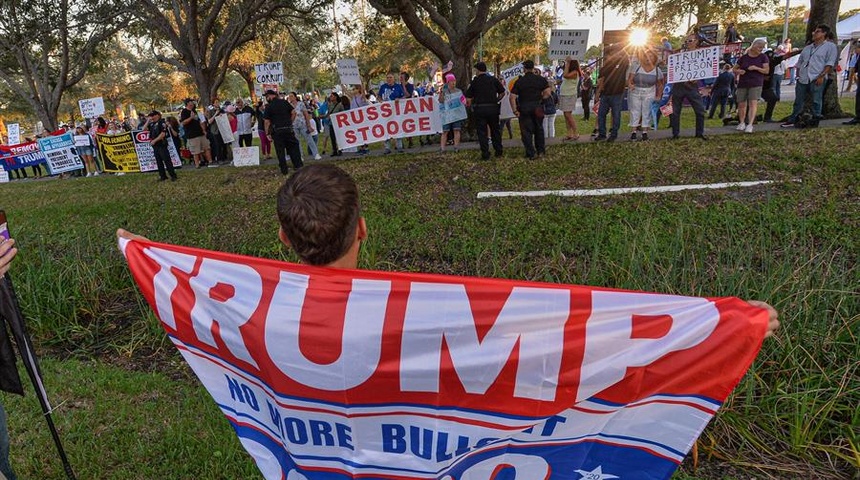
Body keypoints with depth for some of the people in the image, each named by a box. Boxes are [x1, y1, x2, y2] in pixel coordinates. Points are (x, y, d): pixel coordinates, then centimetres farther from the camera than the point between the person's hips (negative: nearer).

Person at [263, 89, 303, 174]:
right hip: (288, 129, 2)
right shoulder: (284, 102, 4)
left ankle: (284, 170, 6)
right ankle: (298, 165, 10)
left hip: (277, 131, -2)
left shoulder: (268, 107, -4)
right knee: (293, 147, 12)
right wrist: (290, 122, 10)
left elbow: (267, 122, -7)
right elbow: (293, 113, 1)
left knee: (280, 151, 5)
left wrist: (268, 133, -2)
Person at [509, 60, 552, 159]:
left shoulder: (519, 81, -4)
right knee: (539, 129, 17)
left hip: (524, 109, -3)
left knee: (526, 131, 3)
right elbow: (548, 92, -6)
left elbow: (512, 97, -10)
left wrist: (515, 110, -6)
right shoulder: (540, 79, 1)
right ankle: (541, 150, 24)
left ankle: (531, 153, 0)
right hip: (537, 107, 3)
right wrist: (539, 99, 7)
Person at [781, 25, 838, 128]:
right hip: (802, 79, 6)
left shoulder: (830, 46, 3)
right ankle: (792, 120, 14)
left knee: (816, 101, -3)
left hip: (817, 80, -6)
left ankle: (815, 120, 3)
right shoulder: (807, 48, 21)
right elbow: (799, 63, 25)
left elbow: (830, 63, -6)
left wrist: (821, 76, -16)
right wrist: (798, 76, 14)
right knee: (798, 101, 9)